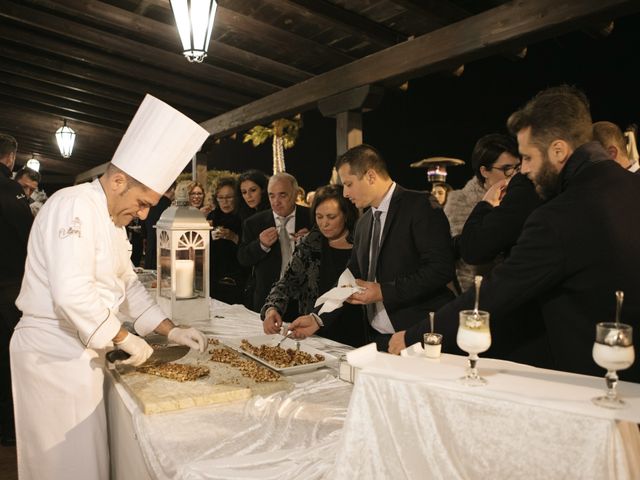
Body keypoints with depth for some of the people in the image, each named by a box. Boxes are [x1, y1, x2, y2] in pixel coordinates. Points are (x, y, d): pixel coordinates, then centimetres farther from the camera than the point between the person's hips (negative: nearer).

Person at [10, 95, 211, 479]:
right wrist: (125, 338, -18)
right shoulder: (75, 206, -19)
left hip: (82, 349, 9)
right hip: (53, 350, -9)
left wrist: (171, 330, 10)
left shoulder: (114, 221, 13)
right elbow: (72, 293, -29)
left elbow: (128, 285, 18)